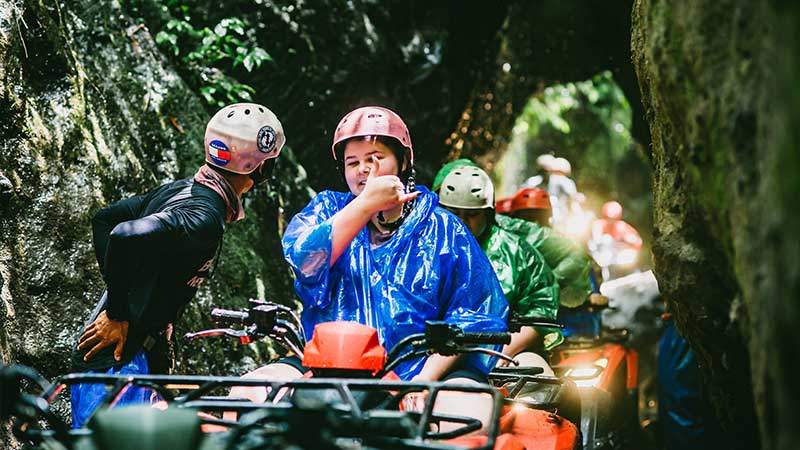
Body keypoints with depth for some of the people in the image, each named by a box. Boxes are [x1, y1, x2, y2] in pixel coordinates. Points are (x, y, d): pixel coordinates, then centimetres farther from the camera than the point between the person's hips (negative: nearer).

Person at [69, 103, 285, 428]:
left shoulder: (180, 190, 10)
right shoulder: (206, 219, -20)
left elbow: (103, 219, 18)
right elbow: (125, 235, -34)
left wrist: (119, 289, 14)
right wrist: (117, 314, -22)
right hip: (118, 360, -10)